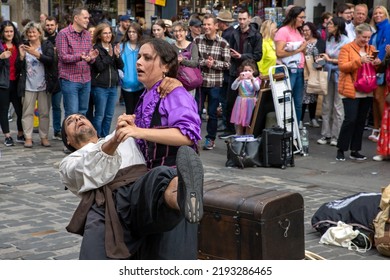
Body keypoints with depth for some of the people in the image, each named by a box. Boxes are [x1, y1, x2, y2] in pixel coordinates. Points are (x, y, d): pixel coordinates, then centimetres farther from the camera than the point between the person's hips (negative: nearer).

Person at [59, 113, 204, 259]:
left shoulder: (125, 137, 41)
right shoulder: (69, 164, 28)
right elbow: (93, 174, 2)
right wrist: (113, 143, -15)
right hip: (107, 205, 0)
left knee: (162, 178, -39)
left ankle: (185, 199, -69)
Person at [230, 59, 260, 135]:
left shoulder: (255, 79, 1)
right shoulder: (240, 79, 2)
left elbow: (257, 88, -17)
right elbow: (233, 87, -12)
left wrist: (252, 79, -30)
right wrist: (239, 79, -28)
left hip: (251, 103, -1)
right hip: (241, 103, 1)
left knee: (249, 124, 0)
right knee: (238, 123, 3)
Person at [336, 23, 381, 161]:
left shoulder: (371, 49, 15)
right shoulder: (346, 48, -1)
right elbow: (342, 66, -12)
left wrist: (377, 63, -3)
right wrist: (359, 61, -21)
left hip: (366, 91, 6)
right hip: (351, 91, -5)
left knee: (361, 121, 6)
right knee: (350, 119, -10)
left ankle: (355, 151, 13)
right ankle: (341, 150, 1)